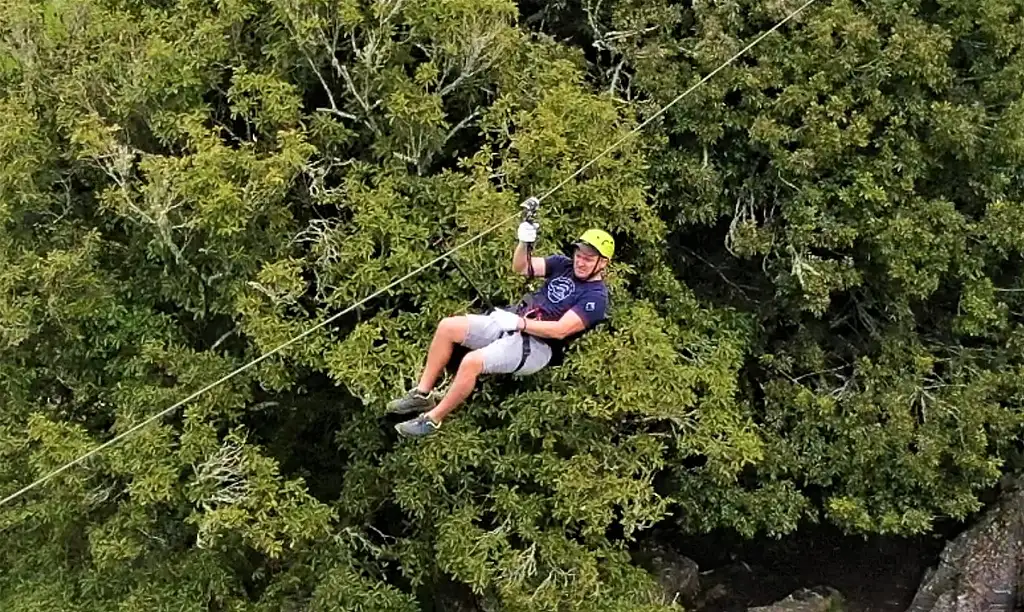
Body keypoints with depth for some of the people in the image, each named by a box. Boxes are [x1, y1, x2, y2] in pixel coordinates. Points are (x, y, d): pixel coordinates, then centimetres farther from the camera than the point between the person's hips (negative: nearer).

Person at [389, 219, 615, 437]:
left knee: (472, 362, -29)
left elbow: (560, 330, -20)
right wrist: (524, 242, -13)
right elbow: (520, 267, 7)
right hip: (510, 323, 8)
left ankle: (432, 420, -13)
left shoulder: (596, 298, -11)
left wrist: (518, 323, -20)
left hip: (535, 346, -8)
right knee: (448, 327, -6)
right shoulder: (564, 265, 11)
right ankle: (422, 395, 4)